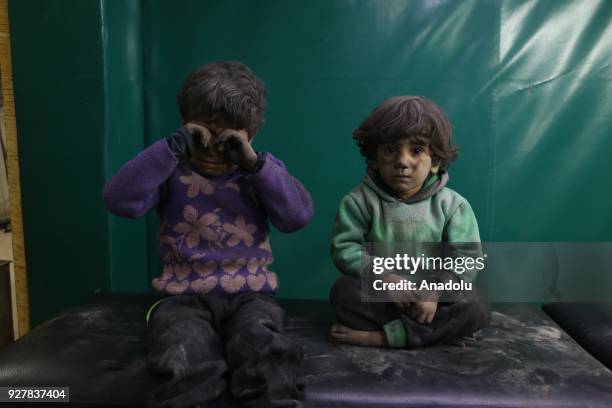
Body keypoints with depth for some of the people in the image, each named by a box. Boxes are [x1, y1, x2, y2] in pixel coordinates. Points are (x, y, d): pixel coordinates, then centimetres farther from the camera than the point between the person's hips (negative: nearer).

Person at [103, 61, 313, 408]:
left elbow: (299, 216, -9)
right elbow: (120, 200, -12)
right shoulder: (173, 172, 5)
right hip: (184, 297, 0)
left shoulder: (263, 170, 9)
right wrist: (172, 147, -18)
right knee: (185, 372, -33)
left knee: (268, 366, -32)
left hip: (250, 296, 1)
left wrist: (253, 163, -17)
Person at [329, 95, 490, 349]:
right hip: (379, 294, -1)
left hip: (430, 297, 1)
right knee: (343, 291, -28)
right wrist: (384, 277, -24)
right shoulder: (360, 200, -6)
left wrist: (434, 290, -25)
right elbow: (344, 248, -12)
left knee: (476, 310, -24)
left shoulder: (452, 205, -4)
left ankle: (383, 337, -25)